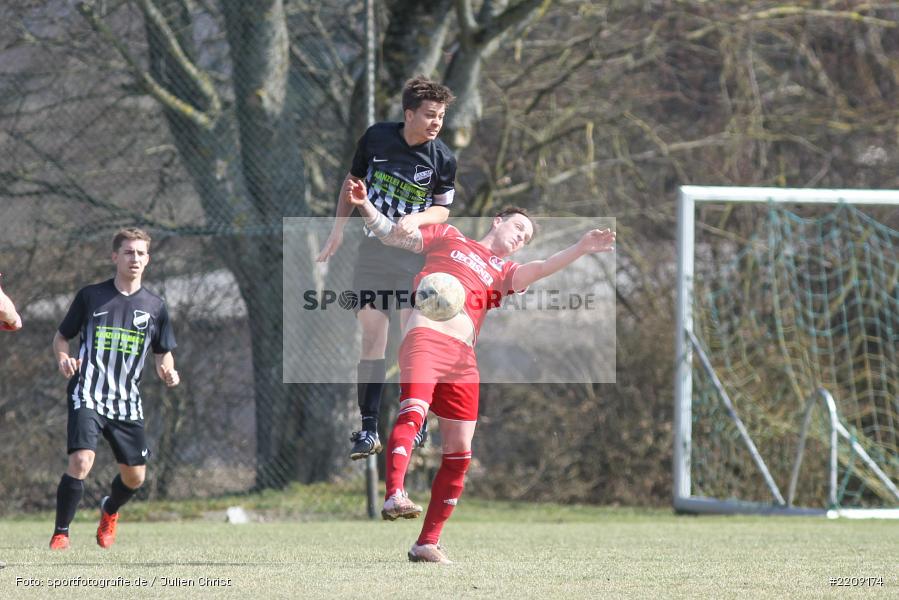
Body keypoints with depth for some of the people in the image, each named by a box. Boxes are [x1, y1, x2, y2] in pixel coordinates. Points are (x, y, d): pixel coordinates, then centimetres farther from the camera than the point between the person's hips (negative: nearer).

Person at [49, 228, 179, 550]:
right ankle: (60, 533, -8)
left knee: (135, 476, 8)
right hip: (88, 395, -4)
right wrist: (62, 358, -13)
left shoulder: (154, 306, 7)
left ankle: (110, 510, 43)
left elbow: (163, 353, 17)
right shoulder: (90, 296, 1)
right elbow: (61, 336, 9)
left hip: (127, 402, 4)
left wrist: (167, 372, -5)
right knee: (81, 462, -22)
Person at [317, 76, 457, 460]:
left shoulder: (443, 160, -6)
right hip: (372, 251, 2)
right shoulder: (376, 138, -1)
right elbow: (353, 182, 12)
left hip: (415, 252, -2)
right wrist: (338, 230, 9)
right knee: (372, 341, 0)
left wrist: (416, 219, -19)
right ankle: (368, 430, 4)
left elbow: (442, 209, 1)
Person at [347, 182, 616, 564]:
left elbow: (538, 269, 7)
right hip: (426, 336, -5)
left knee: (459, 453, 0)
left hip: (463, 357, 5)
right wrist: (364, 206, 1)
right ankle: (394, 497, -46)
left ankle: (428, 543, 7)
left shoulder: (502, 272, 27)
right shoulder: (448, 238, 20)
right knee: (412, 412, -30)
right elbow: (390, 233, 19)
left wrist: (581, 248, -8)